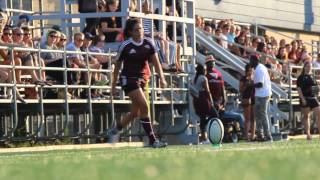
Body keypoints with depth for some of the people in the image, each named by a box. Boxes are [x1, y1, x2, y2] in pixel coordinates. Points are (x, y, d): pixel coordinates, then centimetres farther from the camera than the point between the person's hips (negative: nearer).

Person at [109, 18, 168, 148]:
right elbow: (117, 66, -1)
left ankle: (114, 131, 32)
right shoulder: (125, 46, -10)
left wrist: (161, 78, -17)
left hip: (142, 78, 6)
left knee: (135, 113, 10)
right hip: (128, 79, -6)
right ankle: (152, 140, -16)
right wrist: (114, 86, 2)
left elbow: (156, 62, -3)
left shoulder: (148, 43, 0)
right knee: (144, 106, -19)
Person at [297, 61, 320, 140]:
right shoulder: (301, 77, -1)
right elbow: (299, 89, -7)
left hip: (313, 98, 4)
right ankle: (308, 134, 7)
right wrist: (302, 98, -16)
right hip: (305, 99, -4)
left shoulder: (313, 77, 13)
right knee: (306, 116, 3)